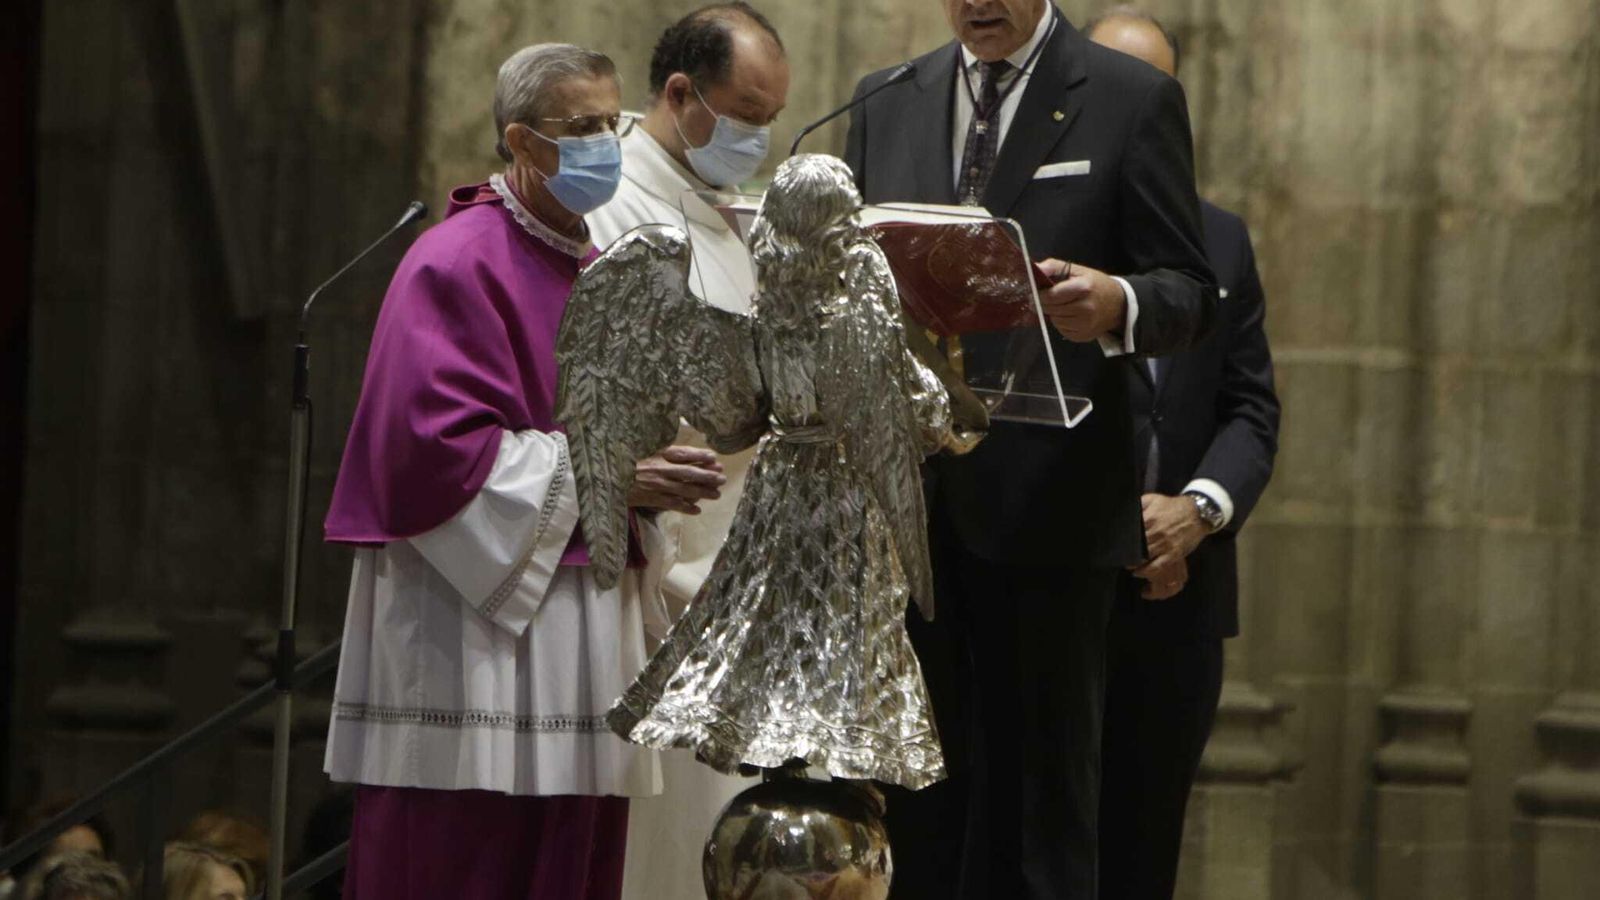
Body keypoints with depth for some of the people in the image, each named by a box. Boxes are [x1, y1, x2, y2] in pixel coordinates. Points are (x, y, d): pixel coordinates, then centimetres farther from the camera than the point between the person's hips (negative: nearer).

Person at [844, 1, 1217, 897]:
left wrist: (1119, 305, -24)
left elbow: (1188, 291, -2)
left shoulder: (1134, 100, 2)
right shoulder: (885, 106, 16)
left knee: (1044, 783, -2)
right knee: (916, 785, 4)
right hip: (907, 491, 4)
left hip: (1048, 495, -4)